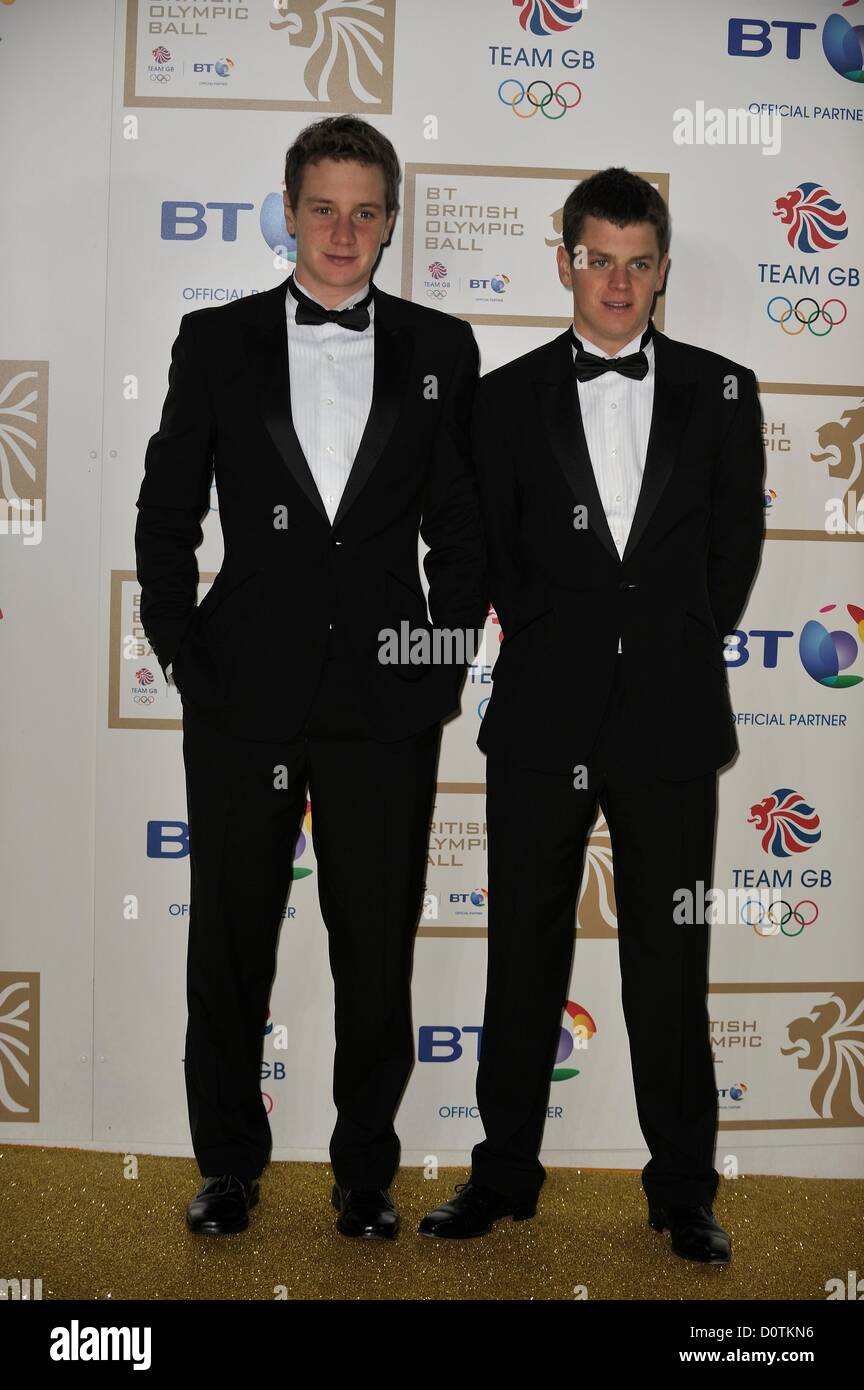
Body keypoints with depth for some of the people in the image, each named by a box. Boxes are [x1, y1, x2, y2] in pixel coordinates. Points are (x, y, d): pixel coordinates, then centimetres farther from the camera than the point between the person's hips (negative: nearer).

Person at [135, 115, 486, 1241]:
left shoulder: (440, 349, 7)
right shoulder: (215, 342, 6)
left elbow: (462, 525, 7)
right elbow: (166, 513, 7)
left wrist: (447, 660, 0)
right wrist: (180, 651, -1)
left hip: (388, 701, 0)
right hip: (244, 695, 0)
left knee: (377, 948, 8)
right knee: (230, 945, 10)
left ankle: (366, 1170, 25)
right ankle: (229, 1166, 27)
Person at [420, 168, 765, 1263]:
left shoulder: (720, 391, 7)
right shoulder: (506, 397, 6)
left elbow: (734, 544, 9)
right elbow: (494, 553, 8)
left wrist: (678, 655, 6)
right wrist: (558, 648, 3)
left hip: (673, 718, 0)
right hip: (542, 719, 0)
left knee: (670, 959, 6)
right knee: (525, 951, 8)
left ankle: (683, 1189, 20)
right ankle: (505, 1173, 22)